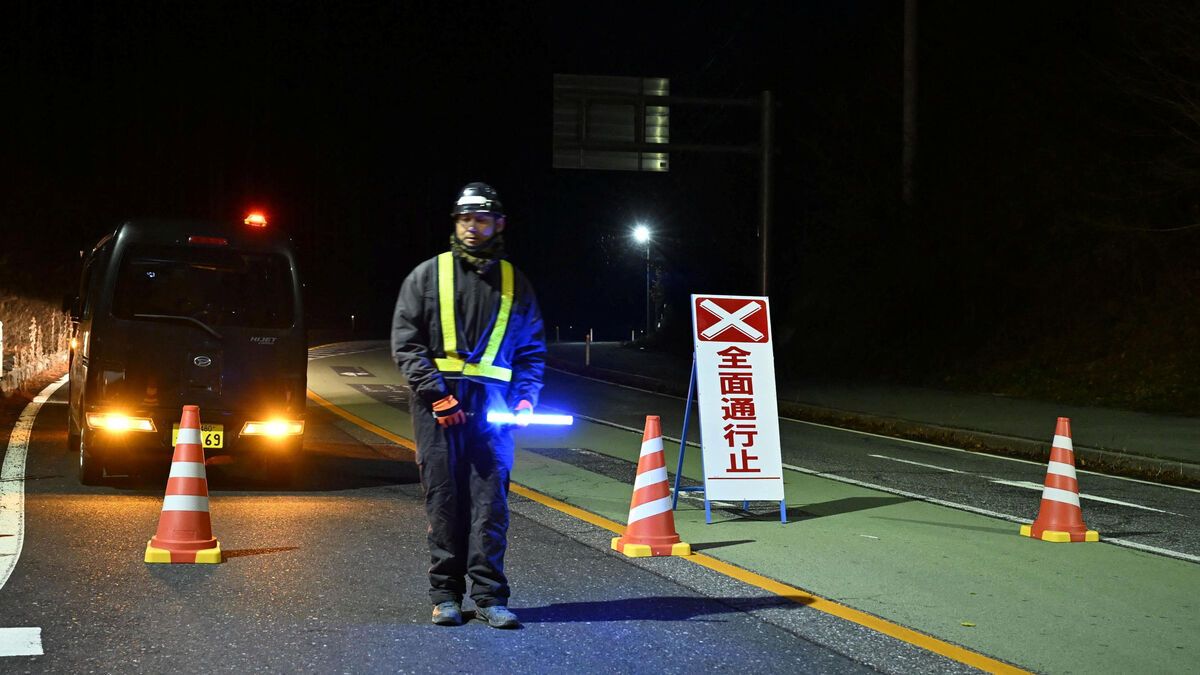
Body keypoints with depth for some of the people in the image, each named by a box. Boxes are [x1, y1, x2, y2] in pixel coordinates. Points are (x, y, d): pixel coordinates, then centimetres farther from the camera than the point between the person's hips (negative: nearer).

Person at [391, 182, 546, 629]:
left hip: (492, 403, 1)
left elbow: (532, 348, 17)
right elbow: (405, 341, 2)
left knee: (490, 498, -4)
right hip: (438, 401, -1)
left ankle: (489, 595, -1)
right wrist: (435, 391, -10)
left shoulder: (513, 282, 14)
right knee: (444, 498, 1)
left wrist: (526, 397, 0)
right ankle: (446, 595, 7)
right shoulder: (429, 275, 8)